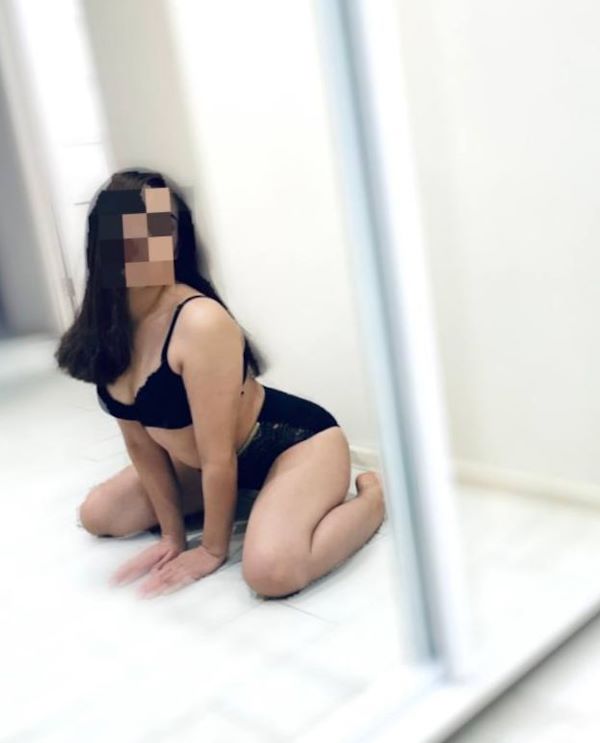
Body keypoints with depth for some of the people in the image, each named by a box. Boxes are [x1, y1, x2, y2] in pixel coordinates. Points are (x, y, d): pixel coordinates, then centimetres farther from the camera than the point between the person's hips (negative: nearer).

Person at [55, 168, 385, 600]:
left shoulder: (200, 324, -33)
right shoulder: (102, 330, -10)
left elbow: (219, 456, -25)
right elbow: (140, 440, 0)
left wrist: (213, 550, -13)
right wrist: (173, 534, 2)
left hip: (297, 442, -7)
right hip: (207, 461, 8)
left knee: (271, 570, -33)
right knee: (98, 515, 12)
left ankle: (373, 495, -3)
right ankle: (240, 500, 21)